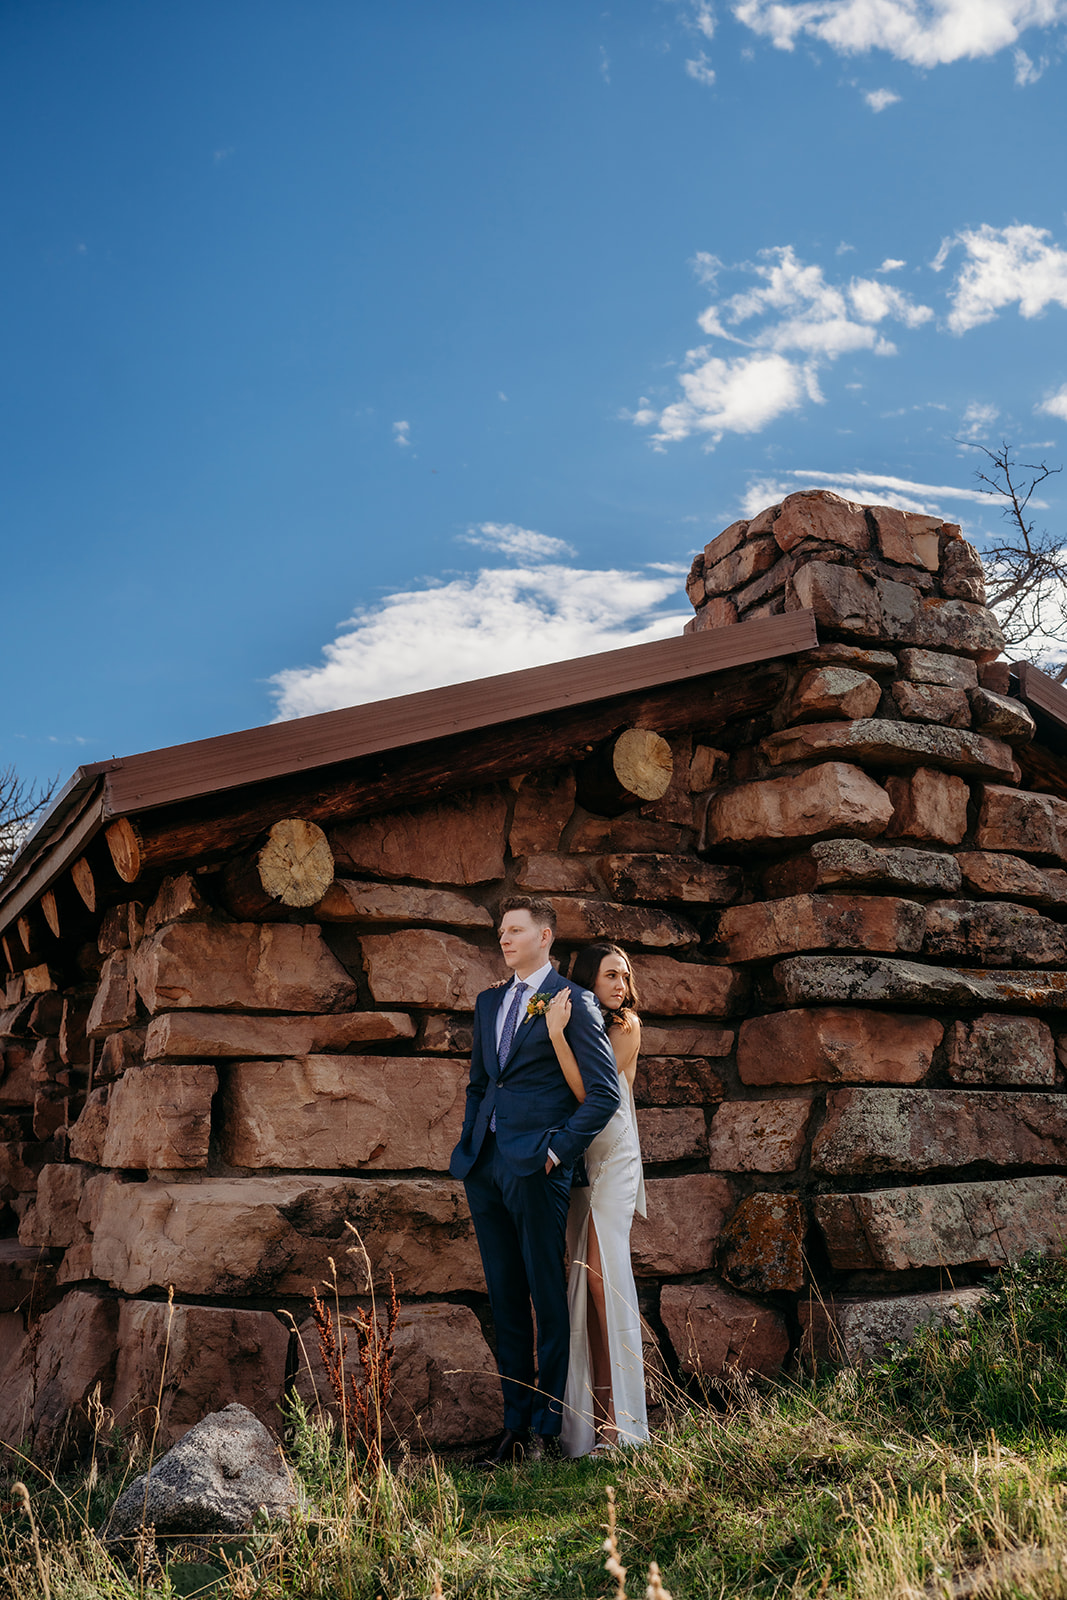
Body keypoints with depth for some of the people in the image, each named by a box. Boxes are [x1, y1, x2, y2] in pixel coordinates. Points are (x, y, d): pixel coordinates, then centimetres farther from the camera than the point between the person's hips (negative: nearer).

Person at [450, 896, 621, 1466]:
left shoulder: (574, 1002, -4)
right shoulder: (488, 1003, 17)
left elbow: (604, 1093, -8)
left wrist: (559, 1150, -11)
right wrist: (469, 1144, 14)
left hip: (536, 1166, -7)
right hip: (484, 1164, 7)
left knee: (548, 1301, 0)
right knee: (504, 1300, 12)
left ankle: (546, 1430, 10)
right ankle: (514, 1426, 20)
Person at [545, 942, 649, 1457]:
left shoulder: (625, 1026, -4)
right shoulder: (574, 1022, 11)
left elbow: (590, 1091, -17)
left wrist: (556, 1034, -23)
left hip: (612, 1158, -5)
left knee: (603, 1272, -13)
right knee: (582, 1277, 4)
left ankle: (617, 1419, -7)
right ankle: (585, 1412, 11)